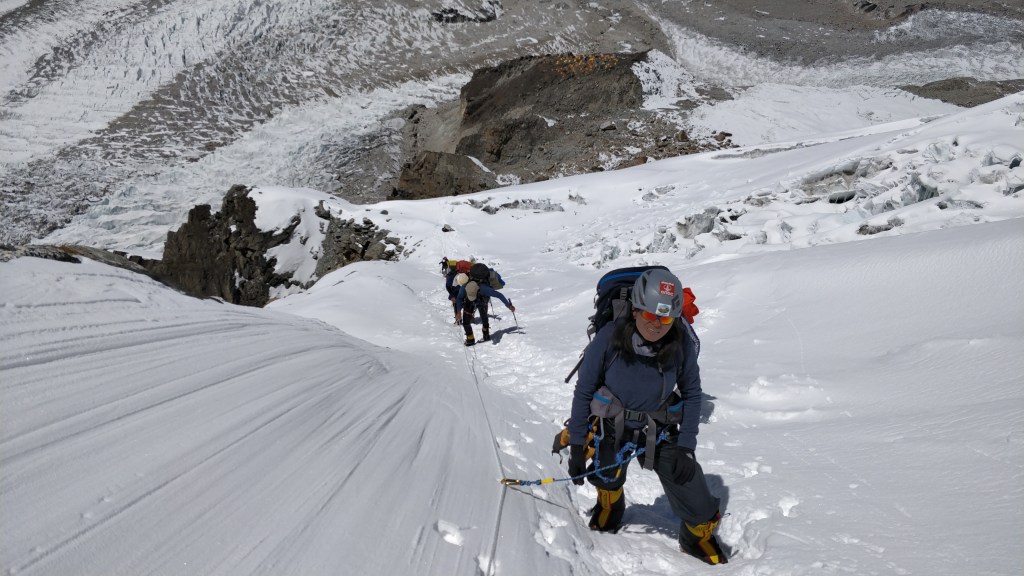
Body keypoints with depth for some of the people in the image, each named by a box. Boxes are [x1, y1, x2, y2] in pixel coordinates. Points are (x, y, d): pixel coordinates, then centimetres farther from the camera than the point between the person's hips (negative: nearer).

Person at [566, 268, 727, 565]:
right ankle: (608, 512, 63)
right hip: (613, 430, 0)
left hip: (662, 434, 1)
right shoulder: (609, 338, -25)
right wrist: (576, 446, -11)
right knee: (607, 482, 26)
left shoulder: (681, 343, -21)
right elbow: (584, 392, -14)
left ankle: (699, 537, 35)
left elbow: (692, 394, -6)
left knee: (697, 505, -1)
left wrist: (686, 446, -11)